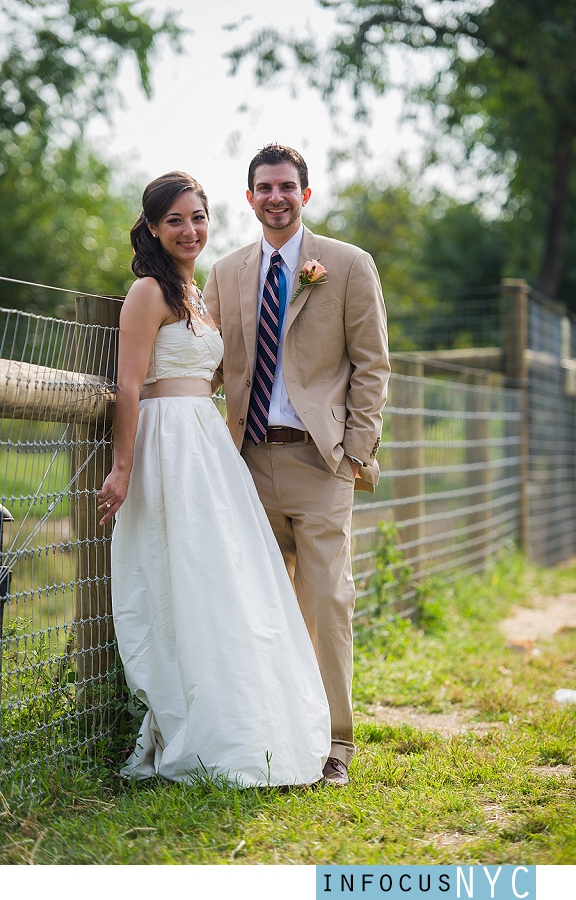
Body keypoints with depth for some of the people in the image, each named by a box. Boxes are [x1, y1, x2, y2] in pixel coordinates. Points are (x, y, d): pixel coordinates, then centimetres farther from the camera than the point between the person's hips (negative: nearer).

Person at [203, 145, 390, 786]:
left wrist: (358, 450, -6)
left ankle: (332, 744, 4)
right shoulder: (225, 274, 13)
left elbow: (371, 363, 2)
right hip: (251, 458, 4)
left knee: (326, 601, -5)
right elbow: (212, 364, 14)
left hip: (319, 458, -3)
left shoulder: (349, 266, 3)